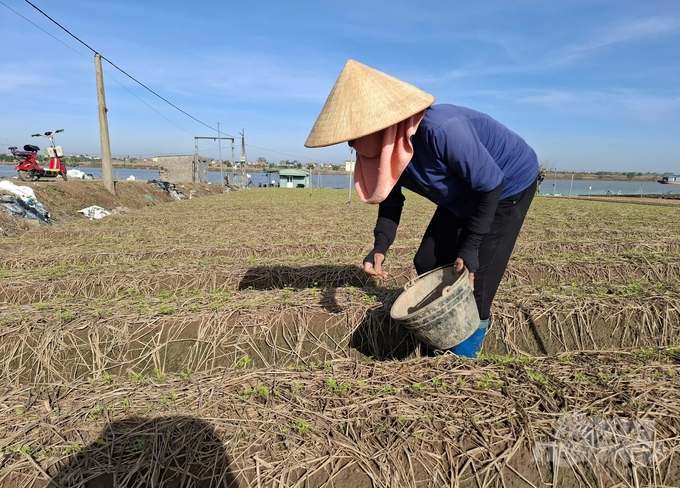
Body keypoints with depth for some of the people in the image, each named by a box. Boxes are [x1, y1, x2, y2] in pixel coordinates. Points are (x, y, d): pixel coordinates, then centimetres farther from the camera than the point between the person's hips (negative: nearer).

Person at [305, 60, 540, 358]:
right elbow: (390, 202, -4)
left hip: (508, 186, -7)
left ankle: (464, 352, 13)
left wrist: (471, 247, -26)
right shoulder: (383, 149, -16)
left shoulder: (440, 130, -40)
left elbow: (490, 184, -29)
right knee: (427, 263, 5)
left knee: (476, 272, -9)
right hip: (463, 196, 7)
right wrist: (380, 247, -19)